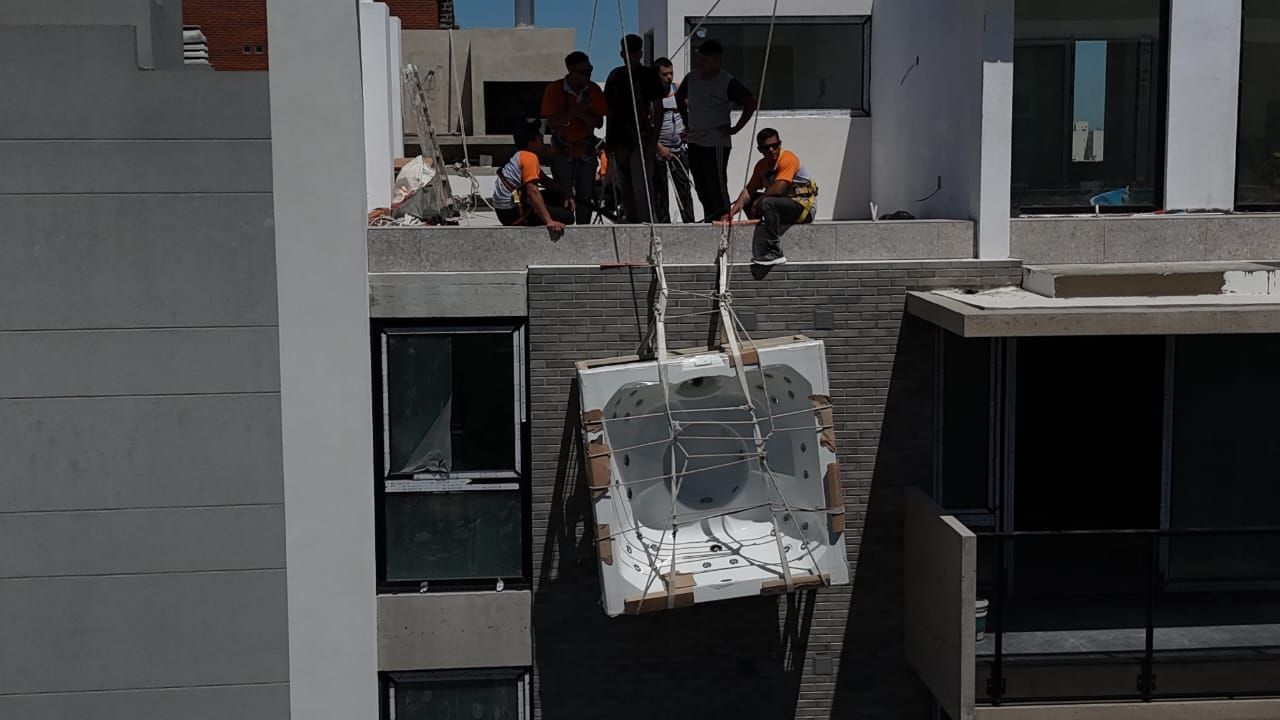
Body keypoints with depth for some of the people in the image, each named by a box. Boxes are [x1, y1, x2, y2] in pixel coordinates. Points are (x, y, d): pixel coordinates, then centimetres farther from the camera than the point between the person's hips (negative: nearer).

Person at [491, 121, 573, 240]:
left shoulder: (521, 156, 15)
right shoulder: (530, 157, -16)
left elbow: (545, 181, 22)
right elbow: (532, 191, -30)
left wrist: (566, 194, 6)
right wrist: (549, 221, -38)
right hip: (512, 213, -10)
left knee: (558, 196, 20)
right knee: (567, 217, -7)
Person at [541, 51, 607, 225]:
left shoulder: (593, 90, 0)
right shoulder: (554, 89, -8)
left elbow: (599, 123, -3)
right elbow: (551, 122, -14)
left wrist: (583, 114, -21)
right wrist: (573, 111, -26)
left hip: (586, 150, 3)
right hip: (562, 150, -3)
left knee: (585, 197, 7)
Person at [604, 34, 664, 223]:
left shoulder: (649, 75, -1)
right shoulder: (616, 76, 13)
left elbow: (658, 109, -4)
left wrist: (653, 141, -12)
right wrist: (608, 139, 13)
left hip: (642, 138, -5)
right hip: (620, 139, 6)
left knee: (641, 188, -13)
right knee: (626, 189, 9)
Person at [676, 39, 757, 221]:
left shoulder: (727, 82, -11)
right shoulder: (691, 78, 8)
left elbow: (751, 102, -13)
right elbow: (680, 96, 27)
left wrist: (736, 128, -13)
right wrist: (686, 119, 18)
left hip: (716, 143, -7)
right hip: (694, 142, 7)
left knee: (718, 188, -9)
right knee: (702, 189, 13)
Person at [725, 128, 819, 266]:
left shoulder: (788, 159, -17)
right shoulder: (762, 165, 8)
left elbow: (778, 189, -27)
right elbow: (750, 189, 4)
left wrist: (758, 201, -13)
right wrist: (738, 205, -13)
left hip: (805, 207, -9)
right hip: (785, 204, 9)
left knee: (767, 203, -31)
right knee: (748, 202, 9)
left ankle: (775, 252, -30)